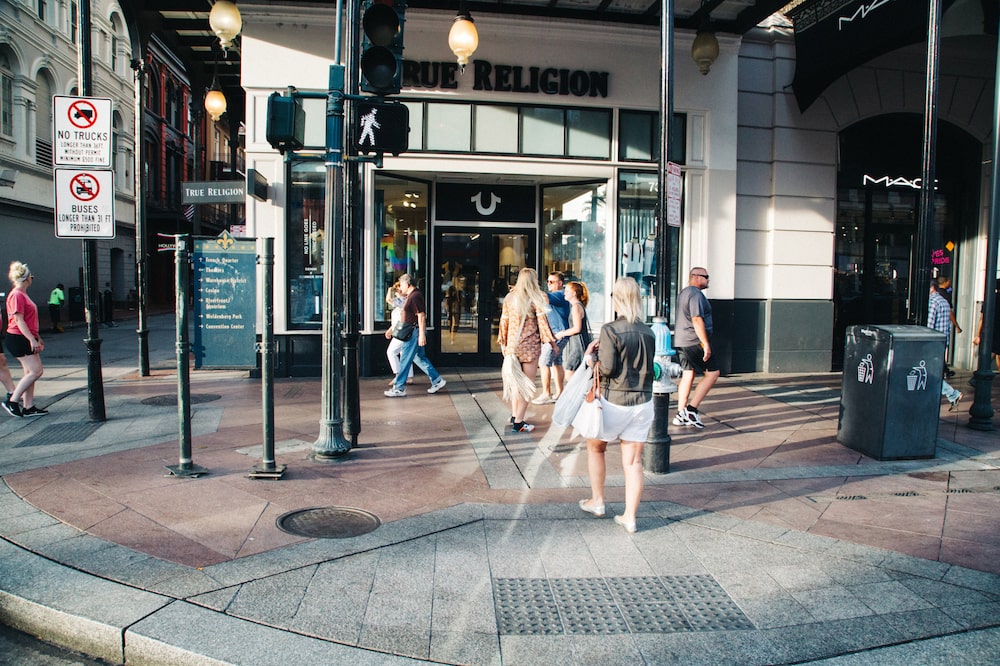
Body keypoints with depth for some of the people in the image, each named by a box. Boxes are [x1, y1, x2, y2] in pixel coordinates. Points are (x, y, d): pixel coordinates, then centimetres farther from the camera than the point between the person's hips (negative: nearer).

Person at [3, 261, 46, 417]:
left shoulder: (22, 294, 17)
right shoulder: (17, 295, -14)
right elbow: (19, 320, -20)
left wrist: (37, 338, 26)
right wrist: (32, 339, -24)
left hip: (26, 339, 10)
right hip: (18, 339, -10)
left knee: (30, 372, 9)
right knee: (36, 371, -11)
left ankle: (28, 407, 11)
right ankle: (12, 401, -5)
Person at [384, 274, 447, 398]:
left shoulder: (415, 296, -17)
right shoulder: (411, 296, 15)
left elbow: (421, 316, -22)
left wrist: (422, 335, -25)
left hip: (414, 332, -10)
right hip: (412, 332, 10)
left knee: (405, 360, -5)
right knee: (420, 357, 15)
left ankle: (399, 388, 0)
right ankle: (437, 380, 18)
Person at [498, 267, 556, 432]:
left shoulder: (510, 298, 6)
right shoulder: (536, 299, -7)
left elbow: (504, 322, 10)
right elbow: (542, 323, -8)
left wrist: (503, 343, 21)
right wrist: (552, 342, 1)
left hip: (512, 346, 5)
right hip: (530, 346, -5)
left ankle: (514, 416, 25)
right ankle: (518, 423, 0)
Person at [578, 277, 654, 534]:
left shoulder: (610, 330, -15)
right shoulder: (648, 332, 3)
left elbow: (607, 368, -18)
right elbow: (648, 365, 12)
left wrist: (592, 355, 0)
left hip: (614, 401, -4)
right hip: (643, 402, 4)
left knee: (596, 447, 20)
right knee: (633, 460, 8)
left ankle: (597, 501, 29)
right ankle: (629, 517, 12)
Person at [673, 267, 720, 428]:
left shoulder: (684, 293, 19)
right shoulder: (696, 294, -14)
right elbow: (697, 320, -22)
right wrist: (706, 344, -21)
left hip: (681, 341, 10)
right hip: (695, 342, -10)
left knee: (687, 375, 11)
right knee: (713, 373, -3)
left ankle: (681, 414, 12)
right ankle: (691, 409, -7)